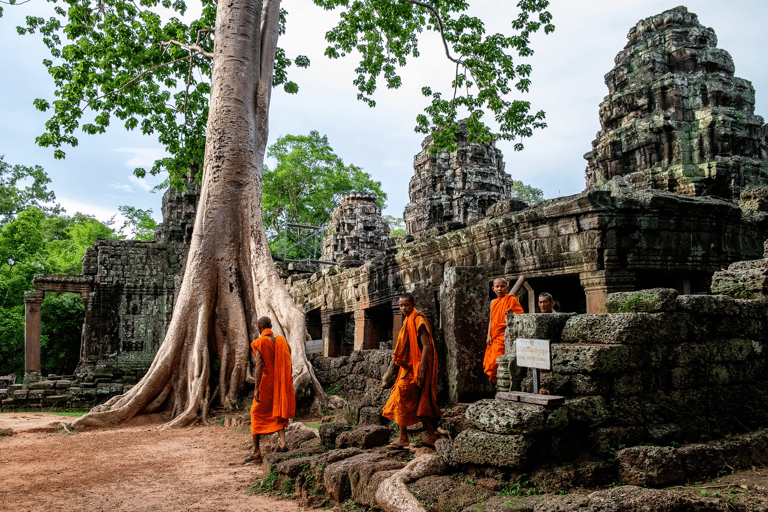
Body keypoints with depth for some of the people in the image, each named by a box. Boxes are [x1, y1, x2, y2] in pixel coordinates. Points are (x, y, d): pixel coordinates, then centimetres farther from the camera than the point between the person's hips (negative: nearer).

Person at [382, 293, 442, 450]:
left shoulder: (418, 320, -12)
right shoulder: (408, 321, 16)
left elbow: (426, 346, -19)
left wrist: (421, 369, -25)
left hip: (416, 367, -10)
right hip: (409, 367, 10)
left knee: (401, 397, -10)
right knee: (419, 402, 9)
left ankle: (403, 437, -4)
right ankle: (430, 435, 13)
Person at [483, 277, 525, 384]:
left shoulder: (511, 299, 0)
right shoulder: (493, 302, 18)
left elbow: (521, 314, -5)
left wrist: (512, 313, -26)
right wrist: (489, 336, 9)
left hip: (504, 335, -7)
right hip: (494, 338, 7)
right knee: (489, 362, 3)